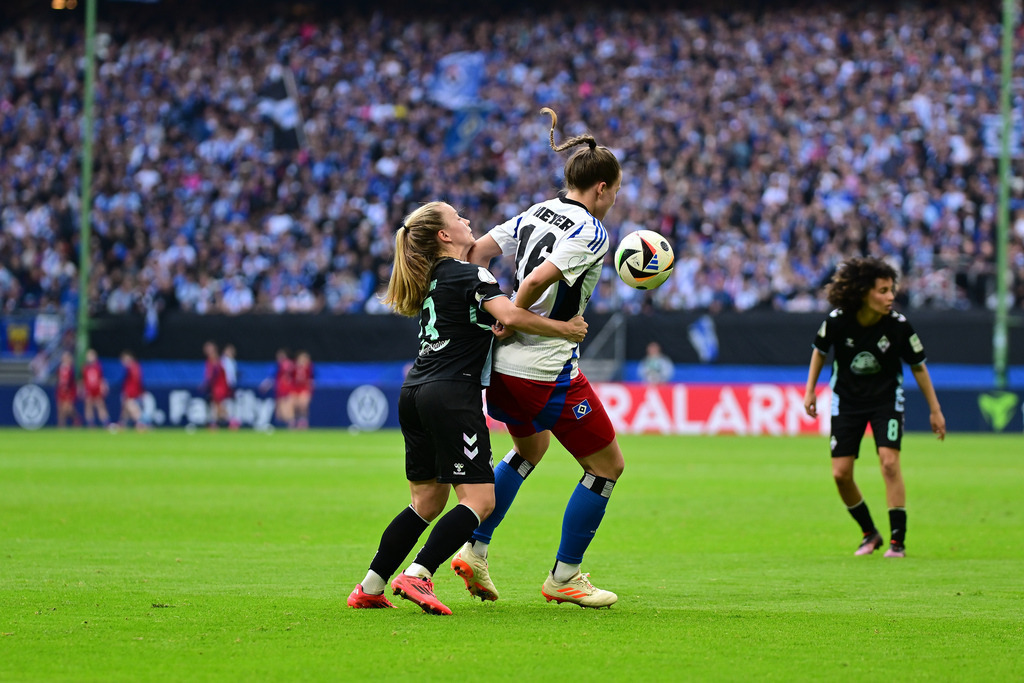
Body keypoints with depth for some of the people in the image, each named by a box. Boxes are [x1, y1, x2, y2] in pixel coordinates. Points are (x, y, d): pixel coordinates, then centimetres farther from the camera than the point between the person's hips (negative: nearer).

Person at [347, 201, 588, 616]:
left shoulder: (434, 278, 19)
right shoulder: (470, 275, -7)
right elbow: (509, 315, -22)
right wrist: (563, 329, -11)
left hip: (415, 393, 9)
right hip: (452, 393, -9)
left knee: (427, 501, 15)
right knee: (479, 500, -8)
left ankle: (369, 588, 12)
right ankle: (417, 576, -21)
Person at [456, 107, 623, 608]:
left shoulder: (538, 212, 9)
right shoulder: (592, 233, -14)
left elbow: (478, 251, 6)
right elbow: (536, 281, -25)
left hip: (504, 364, 9)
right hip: (548, 372, -9)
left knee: (530, 447, 33)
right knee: (607, 465, 7)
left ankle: (474, 551, 26)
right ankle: (563, 578, 13)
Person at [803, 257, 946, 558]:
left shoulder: (898, 324, -19)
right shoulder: (837, 321, -19)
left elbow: (918, 365, -4)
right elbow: (820, 350, 4)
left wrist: (934, 409, 0)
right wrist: (810, 390, 5)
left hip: (886, 398, -1)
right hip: (847, 400, 1)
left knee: (889, 462, -18)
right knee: (840, 473, -3)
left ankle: (898, 539, -9)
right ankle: (869, 533, 19)